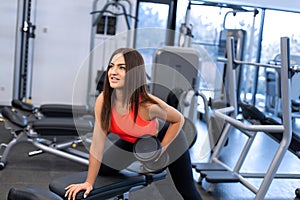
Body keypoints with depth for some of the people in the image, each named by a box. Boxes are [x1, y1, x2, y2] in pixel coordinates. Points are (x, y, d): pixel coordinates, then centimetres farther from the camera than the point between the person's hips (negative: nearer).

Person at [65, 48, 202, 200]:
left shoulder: (148, 105, -39)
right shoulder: (102, 101, -29)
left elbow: (179, 120, -18)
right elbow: (97, 144, -19)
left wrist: (159, 151, -18)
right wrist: (89, 182, -15)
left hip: (166, 137, -3)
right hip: (132, 140, 4)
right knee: (101, 170, 3)